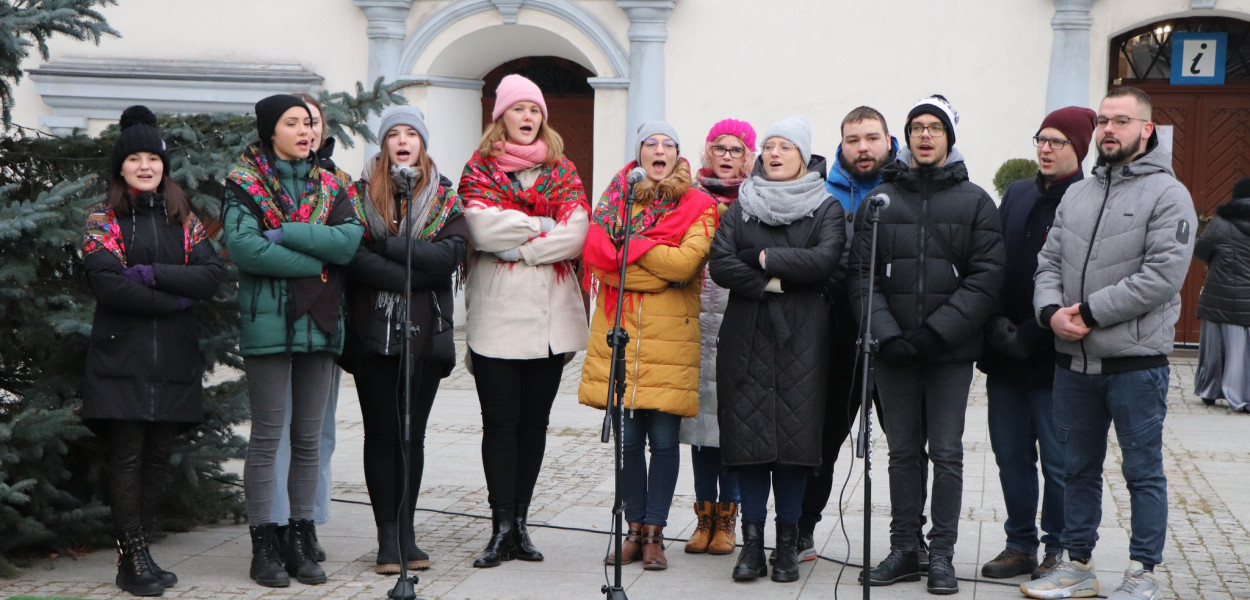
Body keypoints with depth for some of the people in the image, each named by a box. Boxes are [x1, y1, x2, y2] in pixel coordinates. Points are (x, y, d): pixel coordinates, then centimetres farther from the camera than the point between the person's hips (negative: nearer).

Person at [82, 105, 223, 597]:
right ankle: (133, 560, 0)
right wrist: (175, 300, -12)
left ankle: (137, 552, 13)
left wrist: (152, 273, -12)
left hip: (174, 355, 3)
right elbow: (107, 284, -11)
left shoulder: (183, 220, 14)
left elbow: (211, 276, -1)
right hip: (121, 354, -3)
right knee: (127, 457, -6)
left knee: (157, 458, 5)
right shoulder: (104, 221, 5)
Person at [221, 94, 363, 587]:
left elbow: (350, 240, -5)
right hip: (267, 321, -4)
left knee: (309, 439, 8)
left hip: (320, 321, 4)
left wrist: (286, 233, -14)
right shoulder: (244, 184, 1)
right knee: (267, 437, -1)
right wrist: (316, 262, -11)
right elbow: (244, 246, -16)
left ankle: (301, 540, 17)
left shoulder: (331, 186, 13)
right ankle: (264, 545, 7)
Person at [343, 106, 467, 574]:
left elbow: (451, 254, -10)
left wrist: (386, 245, -15)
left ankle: (406, 531, 16)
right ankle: (387, 535, 7)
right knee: (381, 433, 1)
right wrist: (415, 276, -17)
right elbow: (354, 256, -12)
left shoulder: (445, 198, 7)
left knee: (413, 433, 7)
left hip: (425, 333, 1)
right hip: (373, 331, -1)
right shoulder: (361, 193, 3)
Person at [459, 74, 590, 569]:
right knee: (500, 423, -3)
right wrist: (546, 225, -7)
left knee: (534, 421, 7)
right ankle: (502, 527, 1)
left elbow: (576, 234, -4)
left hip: (552, 317, 3)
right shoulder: (480, 169, 6)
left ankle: (519, 521, 16)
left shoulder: (562, 171, 12)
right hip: (496, 317, -2)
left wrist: (517, 248, -11)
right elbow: (483, 229, -12)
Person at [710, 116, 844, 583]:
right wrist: (772, 283, -11)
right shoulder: (741, 208, 13)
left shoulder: (826, 208, 7)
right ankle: (752, 544, 5)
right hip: (746, 336, 2)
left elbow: (824, 261, -11)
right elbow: (719, 265, -2)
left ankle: (788, 545, 7)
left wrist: (765, 258, -8)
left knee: (795, 435, -3)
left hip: (801, 337, -2)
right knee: (748, 435, -2)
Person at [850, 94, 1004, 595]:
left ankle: (942, 553, 10)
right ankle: (904, 549, 17)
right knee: (902, 451, 8)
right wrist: (886, 333, -11)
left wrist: (936, 331, -15)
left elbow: (986, 276, -5)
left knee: (947, 453, 1)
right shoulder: (879, 199, 8)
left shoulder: (974, 202, 4)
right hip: (893, 349, 2)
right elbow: (862, 273, 2)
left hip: (950, 351, -2)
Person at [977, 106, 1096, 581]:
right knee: (1011, 457, 12)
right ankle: (1021, 545, 24)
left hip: (1054, 359, -6)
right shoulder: (1017, 195, 12)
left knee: (1059, 463, 4)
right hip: (1004, 354, 6)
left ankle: (1059, 552, 17)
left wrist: (1027, 339, -13)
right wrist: (996, 325, -1)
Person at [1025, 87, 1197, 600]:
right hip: (1074, 361, 6)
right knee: (1079, 469, 15)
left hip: (1135, 363, -6)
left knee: (1143, 472, 4)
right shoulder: (1076, 195, 13)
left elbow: (1162, 275, -17)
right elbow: (1049, 262, 10)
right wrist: (1051, 311, -10)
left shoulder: (1166, 194, -7)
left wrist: (1089, 312, -18)